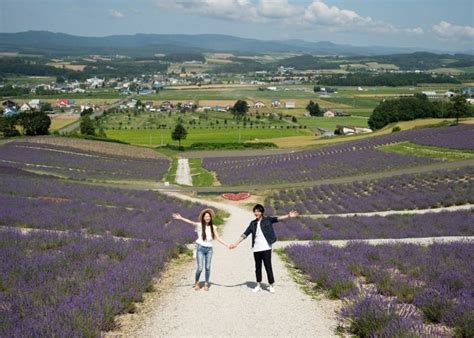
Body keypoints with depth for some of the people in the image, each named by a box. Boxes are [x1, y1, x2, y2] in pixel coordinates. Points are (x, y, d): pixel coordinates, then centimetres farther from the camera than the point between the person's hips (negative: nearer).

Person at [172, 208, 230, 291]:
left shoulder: (213, 227, 8)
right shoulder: (199, 225, -4)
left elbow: (218, 238, 8)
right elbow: (190, 222, -18)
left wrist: (227, 245, 1)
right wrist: (181, 218, -33)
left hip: (209, 249, 3)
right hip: (201, 248, -3)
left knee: (208, 267, 5)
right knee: (200, 268, -4)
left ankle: (206, 284, 20)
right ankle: (196, 282, 20)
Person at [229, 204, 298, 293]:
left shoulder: (267, 220, 0)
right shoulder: (253, 223, 11)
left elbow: (277, 218, -13)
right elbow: (245, 234, 14)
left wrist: (288, 216, -28)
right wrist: (236, 243, 12)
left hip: (266, 248, -4)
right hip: (256, 249, 4)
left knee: (268, 267, -2)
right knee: (258, 267, 10)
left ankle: (271, 285, 7)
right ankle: (258, 285, 21)